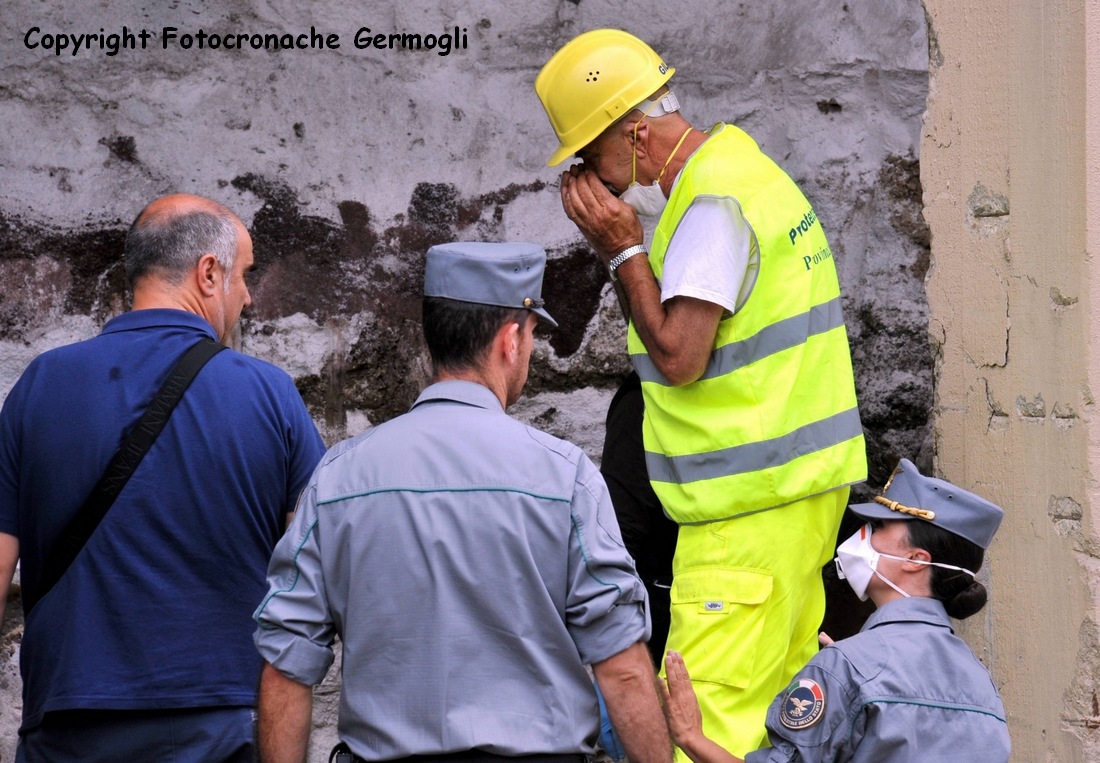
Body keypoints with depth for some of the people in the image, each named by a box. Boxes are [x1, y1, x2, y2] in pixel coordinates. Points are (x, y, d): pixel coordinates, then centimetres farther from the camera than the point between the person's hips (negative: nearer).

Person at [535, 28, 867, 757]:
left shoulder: (713, 203, -17)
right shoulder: (744, 168, 15)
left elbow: (678, 357, -20)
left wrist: (624, 250, -13)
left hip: (751, 507, -11)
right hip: (799, 485, 11)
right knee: (779, 699, 14)